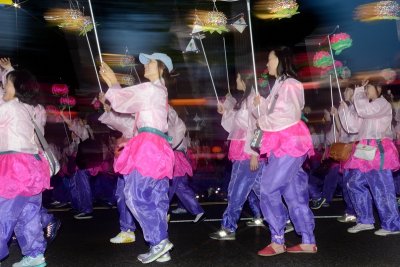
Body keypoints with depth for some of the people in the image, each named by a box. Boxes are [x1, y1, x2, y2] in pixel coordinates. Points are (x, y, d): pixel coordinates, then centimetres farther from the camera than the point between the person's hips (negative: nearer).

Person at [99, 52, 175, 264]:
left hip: (149, 145, -10)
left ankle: (159, 241, -8)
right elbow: (128, 102, 25)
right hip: (156, 145, 10)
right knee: (156, 197, 6)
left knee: (136, 195, -10)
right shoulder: (159, 91, 25)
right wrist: (113, 83, 24)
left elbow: (121, 101, -3)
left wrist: (111, 84, 15)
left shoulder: (150, 88, -5)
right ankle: (160, 245, 9)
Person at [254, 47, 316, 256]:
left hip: (290, 144, -10)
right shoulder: (279, 85, 18)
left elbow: (289, 116, -18)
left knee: (268, 190, -9)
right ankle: (308, 242, 15)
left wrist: (263, 121, -7)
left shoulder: (289, 85, -11)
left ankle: (277, 241, 1)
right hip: (282, 145, 10)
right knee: (293, 194, 9)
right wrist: (262, 103, 17)